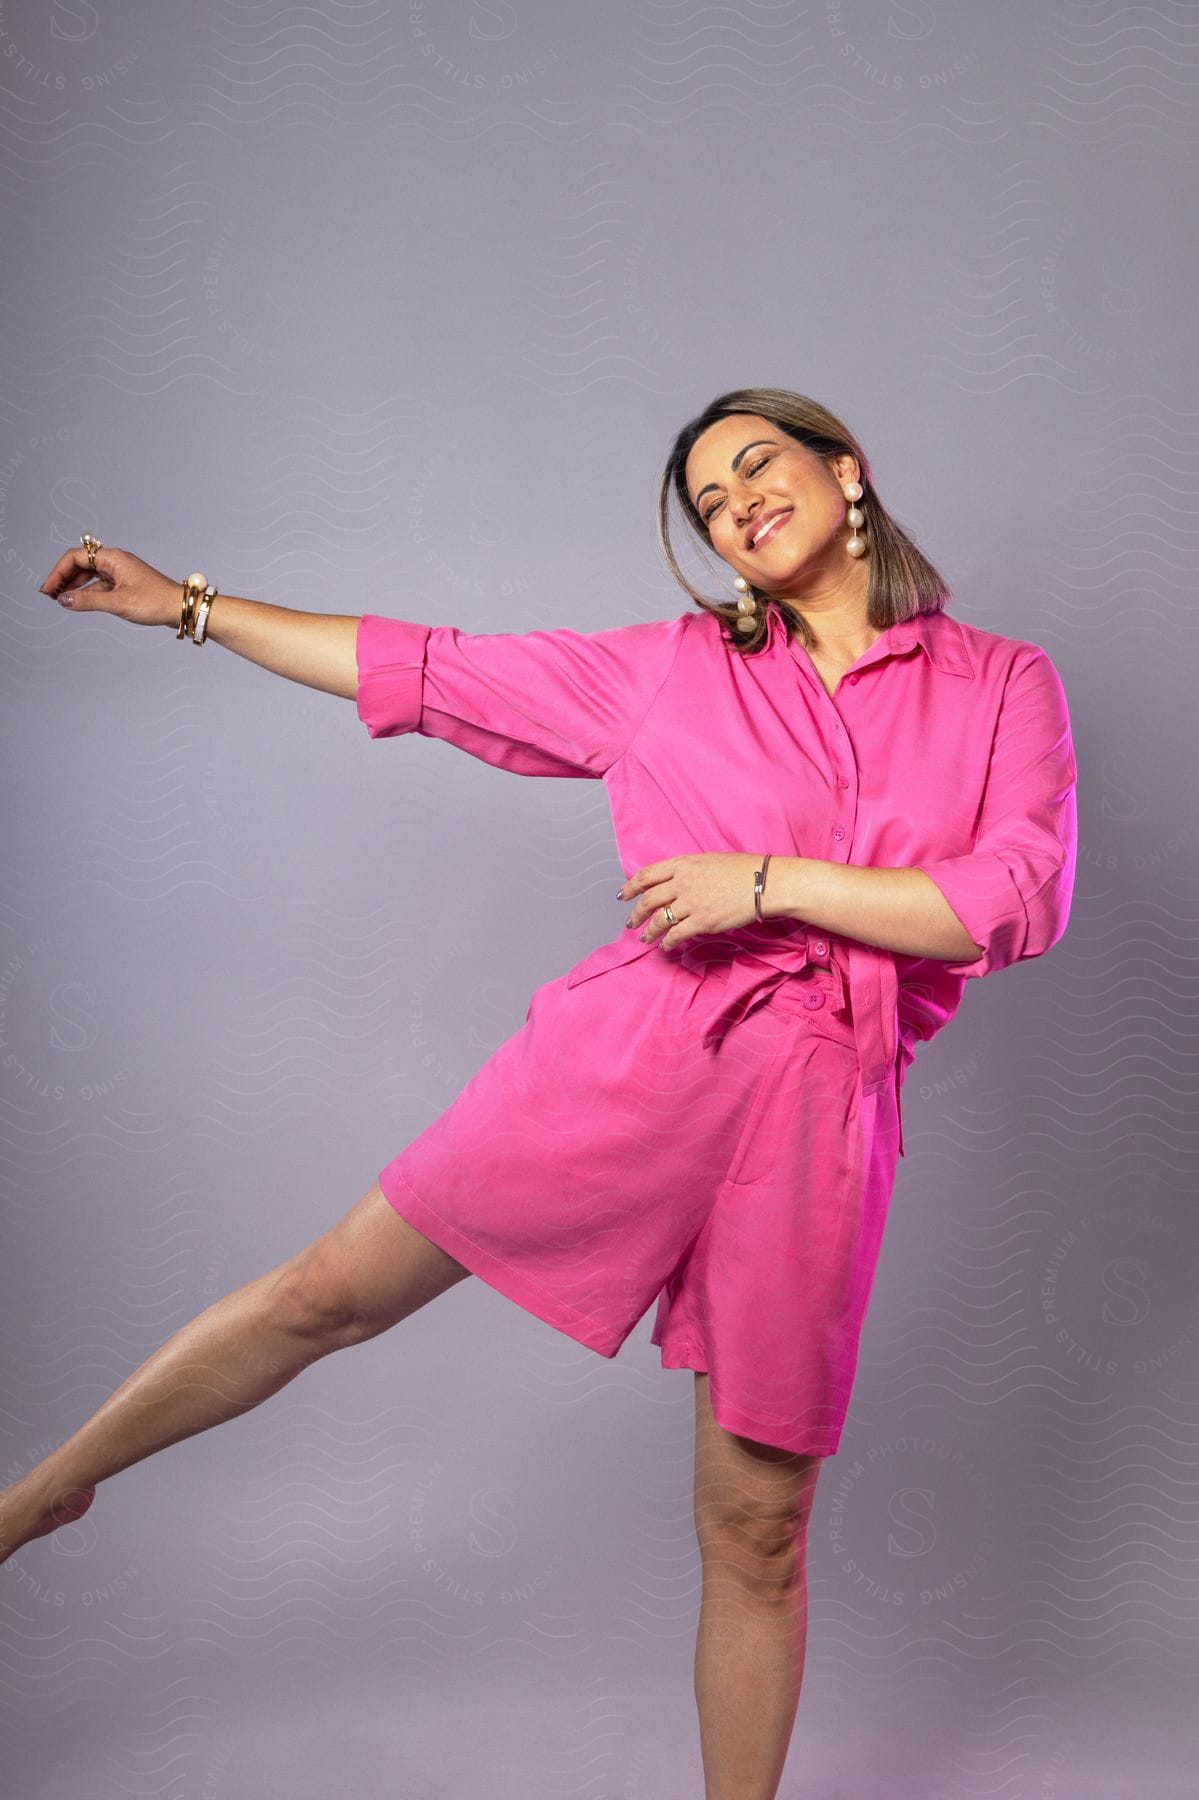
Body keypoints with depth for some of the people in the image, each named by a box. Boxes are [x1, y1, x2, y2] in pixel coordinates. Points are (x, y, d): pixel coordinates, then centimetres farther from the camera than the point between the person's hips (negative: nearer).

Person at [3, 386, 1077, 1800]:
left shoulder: (1002, 684, 8)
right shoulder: (674, 667, 10)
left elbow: (1019, 900, -6)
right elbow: (430, 672, 13)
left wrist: (768, 880, -11)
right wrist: (185, 604, 15)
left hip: (814, 1114, 0)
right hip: (632, 1049, 1)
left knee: (756, 1527, 6)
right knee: (336, 1288, 3)